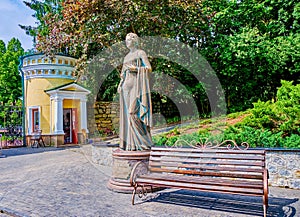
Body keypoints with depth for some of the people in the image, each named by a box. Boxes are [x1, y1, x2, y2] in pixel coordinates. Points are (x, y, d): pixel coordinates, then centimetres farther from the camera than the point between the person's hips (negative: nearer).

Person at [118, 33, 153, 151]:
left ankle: (139, 142, -7)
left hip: (136, 85, -7)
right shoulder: (126, 56, 23)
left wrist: (135, 68, -16)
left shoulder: (140, 53, 2)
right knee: (126, 113, 3)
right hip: (126, 85, 7)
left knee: (134, 112, -14)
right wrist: (120, 84, 11)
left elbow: (149, 68, -7)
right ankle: (128, 142, 7)